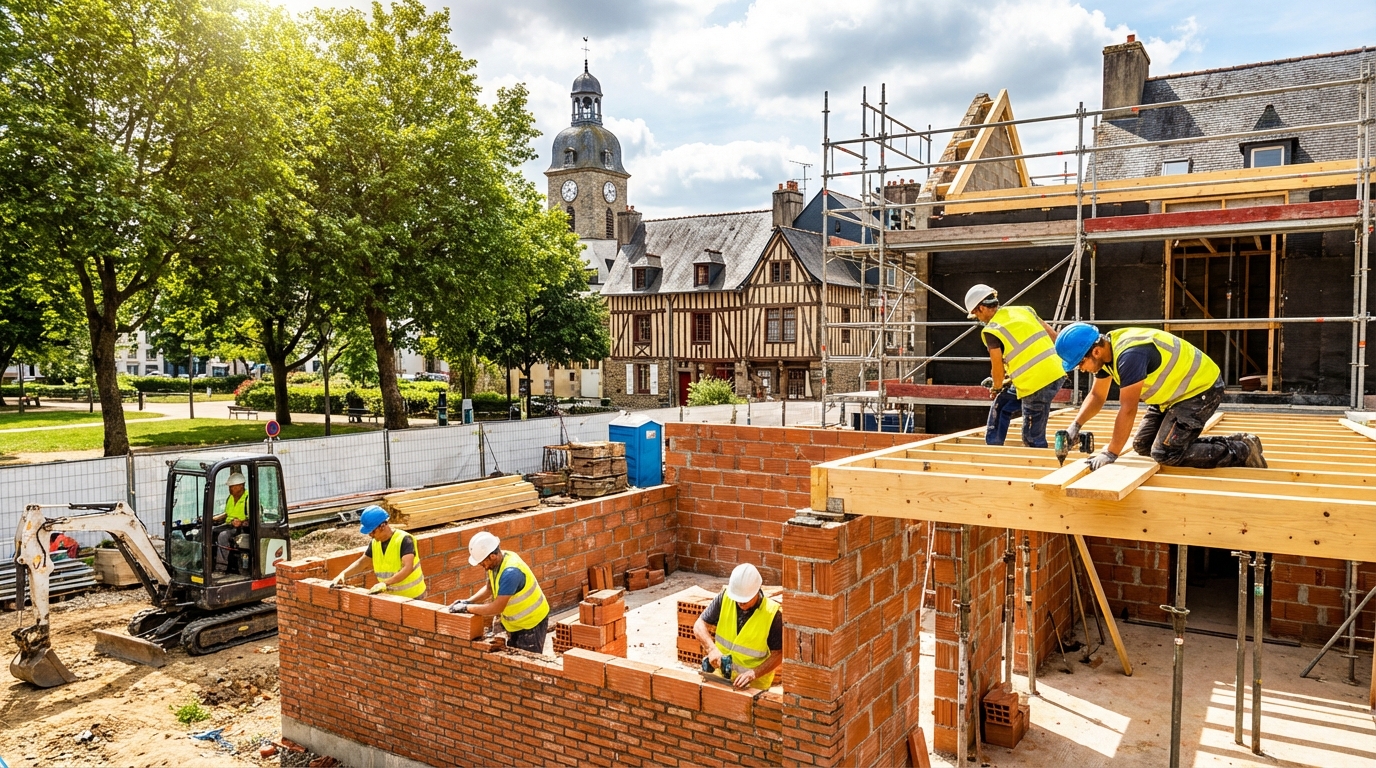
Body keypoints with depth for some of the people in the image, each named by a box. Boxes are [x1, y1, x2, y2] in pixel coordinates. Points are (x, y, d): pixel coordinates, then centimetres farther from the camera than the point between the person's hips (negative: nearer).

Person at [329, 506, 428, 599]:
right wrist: (343, 574, -5)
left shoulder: (404, 540, -20)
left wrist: (386, 583, -40)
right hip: (392, 596, 6)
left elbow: (408, 568, -30)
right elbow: (362, 562, 12)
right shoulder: (375, 543, 1)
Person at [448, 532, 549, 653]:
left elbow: (497, 608, -33)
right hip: (515, 623, 9)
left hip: (531, 623, -9)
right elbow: (489, 588, 10)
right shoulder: (496, 562, -7)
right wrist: (468, 601, -6)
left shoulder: (511, 572, -34)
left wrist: (467, 608, -23)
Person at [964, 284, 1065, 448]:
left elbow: (997, 369, -2)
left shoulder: (991, 330, -7)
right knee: (1001, 401, 25)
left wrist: (996, 388, 17)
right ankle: (993, 446, 32)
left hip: (1037, 384, -9)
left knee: (1033, 439, 2)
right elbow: (1054, 336, 14)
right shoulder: (1024, 310, 12)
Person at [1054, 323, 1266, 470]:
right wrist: (1076, 425, -10)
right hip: (1176, 391, 10)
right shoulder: (1106, 349, -4)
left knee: (1165, 454, -17)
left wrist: (1111, 454, -26)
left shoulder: (1129, 355, -33)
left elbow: (1128, 409, -31)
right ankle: (1231, 442, 17)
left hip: (1201, 389, -10)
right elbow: (1097, 396, 6)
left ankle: (1243, 452, 0)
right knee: (1143, 446, 8)